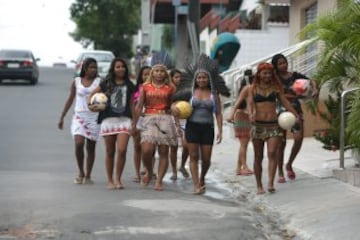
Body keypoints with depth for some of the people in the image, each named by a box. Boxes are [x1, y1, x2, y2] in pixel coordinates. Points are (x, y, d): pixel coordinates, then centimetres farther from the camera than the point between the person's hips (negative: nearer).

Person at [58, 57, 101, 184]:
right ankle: (81, 172, 4)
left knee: (90, 147, 3)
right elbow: (70, 100, 13)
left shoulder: (99, 82, 2)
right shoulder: (76, 82, 7)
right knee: (79, 143, -15)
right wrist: (62, 118, 13)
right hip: (79, 116, 0)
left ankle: (88, 175, 14)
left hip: (94, 117, 0)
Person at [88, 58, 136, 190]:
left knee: (122, 150, -14)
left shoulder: (129, 85, 11)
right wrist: (90, 104, -7)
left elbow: (131, 104, 13)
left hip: (124, 120, 0)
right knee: (110, 152, 5)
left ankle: (118, 179, 0)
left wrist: (134, 122, 10)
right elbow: (91, 94, 13)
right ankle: (110, 180, 16)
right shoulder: (106, 83, 7)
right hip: (108, 119, 0)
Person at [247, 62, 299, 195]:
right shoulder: (253, 88, 5)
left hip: (273, 124, 0)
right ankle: (259, 186, 12)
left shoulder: (276, 87, 10)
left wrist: (295, 114, -1)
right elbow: (250, 102, -8)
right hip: (258, 125, 0)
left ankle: (270, 183, -20)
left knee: (272, 153, -15)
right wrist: (251, 114, -28)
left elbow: (285, 101, 8)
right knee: (258, 157, 4)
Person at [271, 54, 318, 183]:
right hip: (281, 110, -2)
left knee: (299, 138, -12)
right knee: (281, 142, -2)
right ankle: (280, 173, 8)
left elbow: (310, 81, 13)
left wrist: (314, 89, -9)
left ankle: (289, 164, 13)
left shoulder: (294, 75, 8)